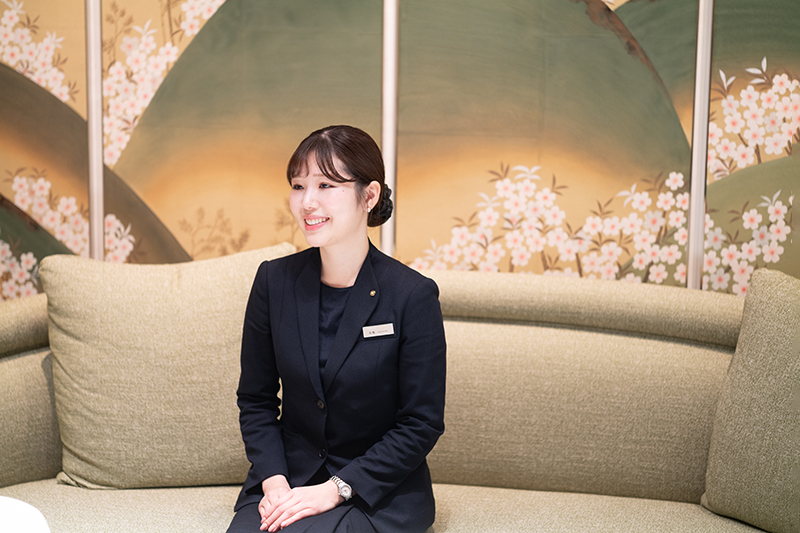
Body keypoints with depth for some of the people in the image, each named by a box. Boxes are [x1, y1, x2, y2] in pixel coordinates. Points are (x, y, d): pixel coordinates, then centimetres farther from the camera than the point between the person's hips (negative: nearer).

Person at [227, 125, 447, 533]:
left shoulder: (412, 295, -11)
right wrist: (274, 480, -9)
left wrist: (335, 489, -15)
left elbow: (422, 423, -8)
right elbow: (255, 400, 7)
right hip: (288, 476, 3)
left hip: (380, 489, -3)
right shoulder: (274, 281, 1)